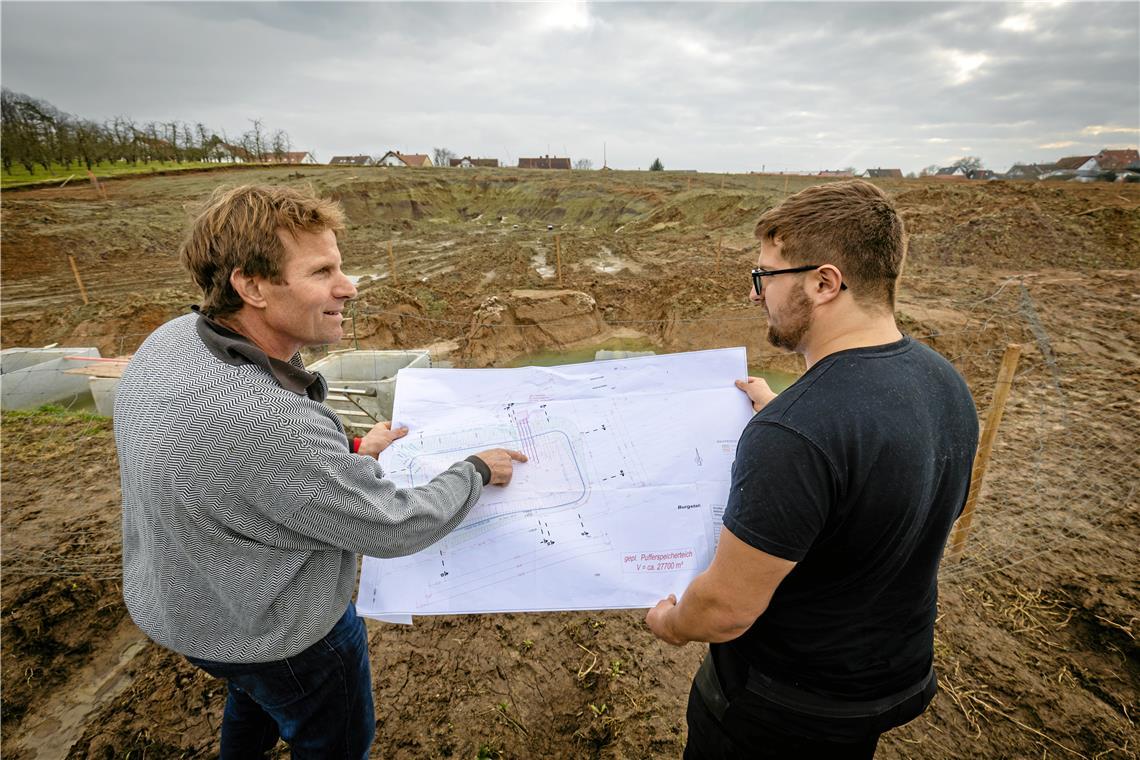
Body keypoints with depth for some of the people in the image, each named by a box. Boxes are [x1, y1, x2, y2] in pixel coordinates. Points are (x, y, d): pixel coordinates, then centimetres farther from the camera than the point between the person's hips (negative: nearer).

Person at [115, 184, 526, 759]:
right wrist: (478, 470, -13)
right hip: (278, 635, -7)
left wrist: (349, 453, 2)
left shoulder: (172, 339, -14)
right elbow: (394, 529, -29)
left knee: (256, 693, 39)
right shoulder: (268, 422, -41)